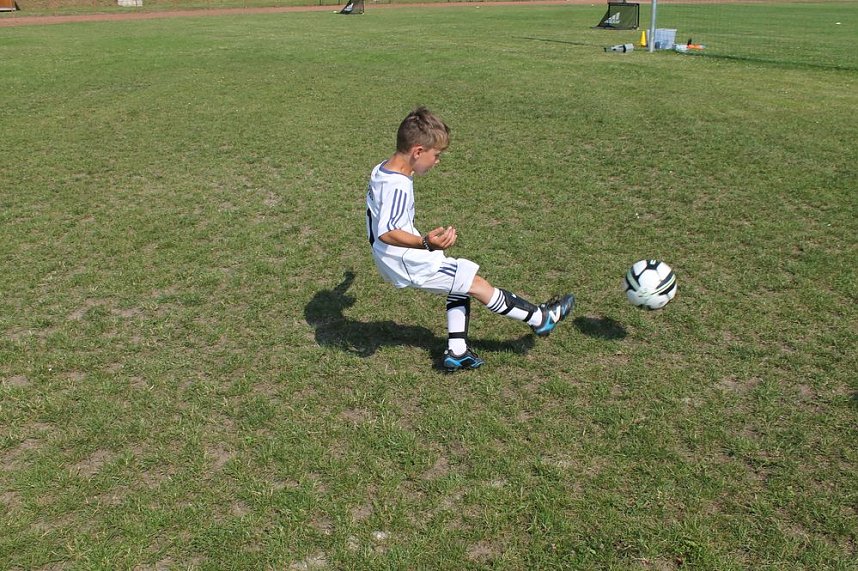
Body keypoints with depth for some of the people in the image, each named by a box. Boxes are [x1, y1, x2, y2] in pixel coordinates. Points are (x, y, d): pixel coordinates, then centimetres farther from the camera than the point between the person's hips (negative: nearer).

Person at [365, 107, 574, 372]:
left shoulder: (380, 170, 3)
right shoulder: (398, 187, -27)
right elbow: (386, 233, -36)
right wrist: (426, 243, -49)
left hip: (395, 259, 10)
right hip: (409, 263, -10)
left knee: (461, 282, 16)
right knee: (476, 285, -3)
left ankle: (457, 352, 15)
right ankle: (540, 318, 10)